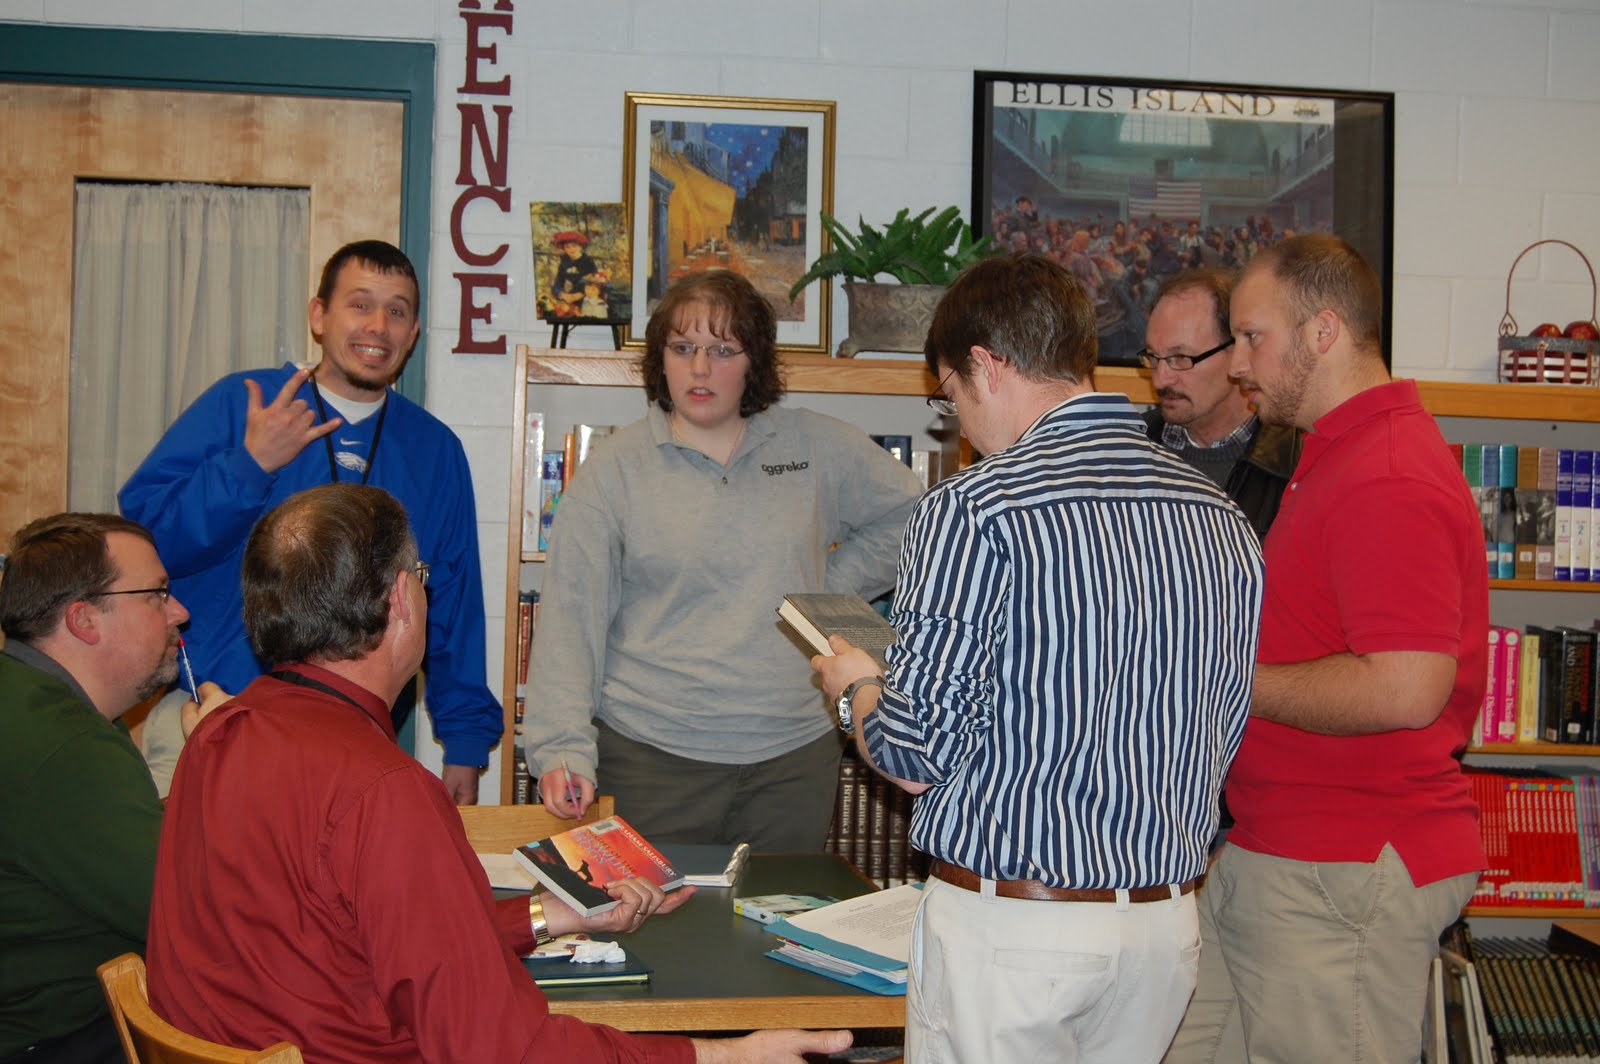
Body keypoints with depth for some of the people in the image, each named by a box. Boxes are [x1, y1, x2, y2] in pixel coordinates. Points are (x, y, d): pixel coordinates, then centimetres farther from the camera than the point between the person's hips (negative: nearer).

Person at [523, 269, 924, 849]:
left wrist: (832, 587, 8)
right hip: (650, 757, -2)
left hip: (793, 756, 2)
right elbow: (568, 617, -4)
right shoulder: (613, 469, 0)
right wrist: (563, 748, -14)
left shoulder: (818, 447, 6)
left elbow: (908, 514, 20)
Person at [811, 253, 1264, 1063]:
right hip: (1167, 919, 6)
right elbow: (1221, 737, 10)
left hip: (1008, 920, -6)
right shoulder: (1222, 517, 4)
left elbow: (918, 750, -15)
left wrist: (856, 686, 6)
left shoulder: (971, 509, -16)